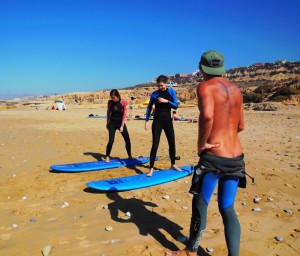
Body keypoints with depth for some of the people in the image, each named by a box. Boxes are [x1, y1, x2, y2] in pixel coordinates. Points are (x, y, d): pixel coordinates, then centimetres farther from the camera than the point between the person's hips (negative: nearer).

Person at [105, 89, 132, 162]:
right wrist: (107, 123, 9)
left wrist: (122, 126, -12)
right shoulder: (110, 102, -5)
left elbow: (124, 115, -9)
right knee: (111, 140, -10)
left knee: (127, 140, 4)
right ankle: (107, 157, 3)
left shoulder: (123, 102, -11)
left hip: (121, 123, 0)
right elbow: (108, 112, 8)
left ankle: (130, 156, 21)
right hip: (112, 123, 0)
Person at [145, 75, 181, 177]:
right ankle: (151, 168, -3)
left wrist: (166, 101, -19)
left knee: (172, 143, 10)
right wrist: (147, 120, -2)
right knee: (155, 144, -8)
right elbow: (149, 107, 4)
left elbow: (176, 105, -4)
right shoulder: (155, 94, -2)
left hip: (168, 120, 3)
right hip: (157, 120, -2)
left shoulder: (171, 92, 1)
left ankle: (173, 164, 29)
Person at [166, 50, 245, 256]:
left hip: (214, 157, -6)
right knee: (227, 209, 15)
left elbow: (207, 116, -28)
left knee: (200, 205, 12)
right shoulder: (236, 90, 12)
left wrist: (201, 144, -15)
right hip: (236, 158, 6)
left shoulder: (206, 87, -8)